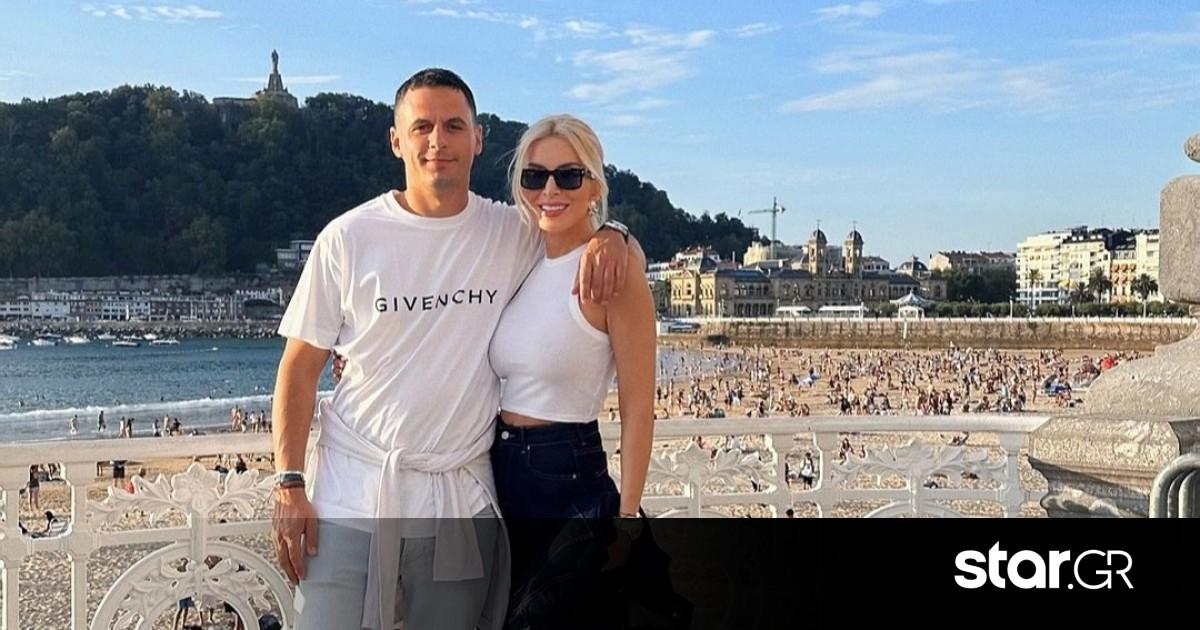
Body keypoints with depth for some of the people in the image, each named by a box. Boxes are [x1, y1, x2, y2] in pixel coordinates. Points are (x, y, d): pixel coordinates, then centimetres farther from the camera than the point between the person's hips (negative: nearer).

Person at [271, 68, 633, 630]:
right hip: (353, 496, -1)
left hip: (463, 501, 2)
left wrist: (609, 237, -9)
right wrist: (288, 484, -6)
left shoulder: (515, 235, 1)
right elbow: (301, 366, 1)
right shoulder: (347, 239, -2)